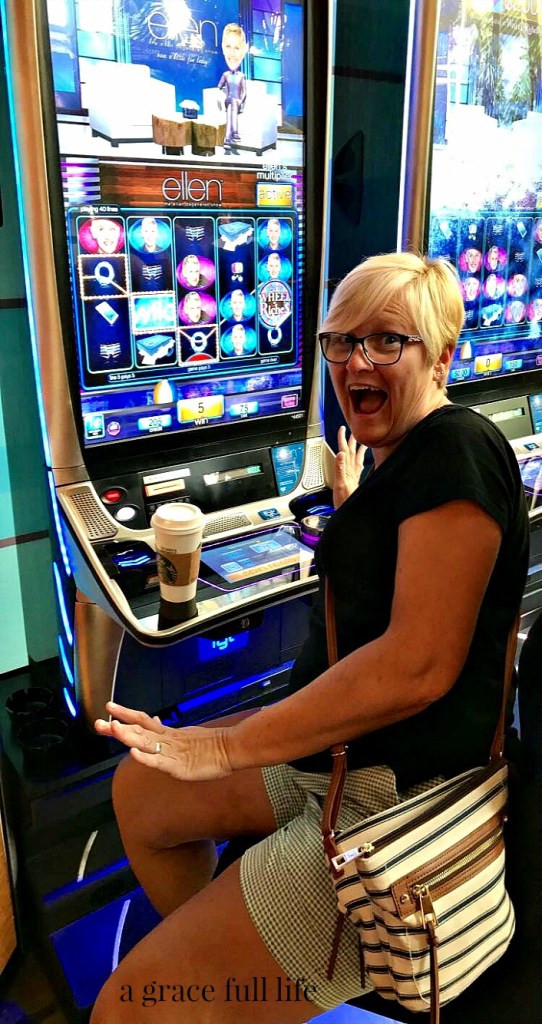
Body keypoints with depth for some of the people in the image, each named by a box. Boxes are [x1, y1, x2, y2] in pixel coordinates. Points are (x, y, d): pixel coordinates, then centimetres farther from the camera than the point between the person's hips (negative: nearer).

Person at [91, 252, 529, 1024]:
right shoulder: (398, 458, 11)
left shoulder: (455, 448, -18)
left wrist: (228, 748, -23)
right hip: (336, 747, 10)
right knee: (141, 790, 19)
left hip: (407, 794, -10)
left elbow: (419, 663, -27)